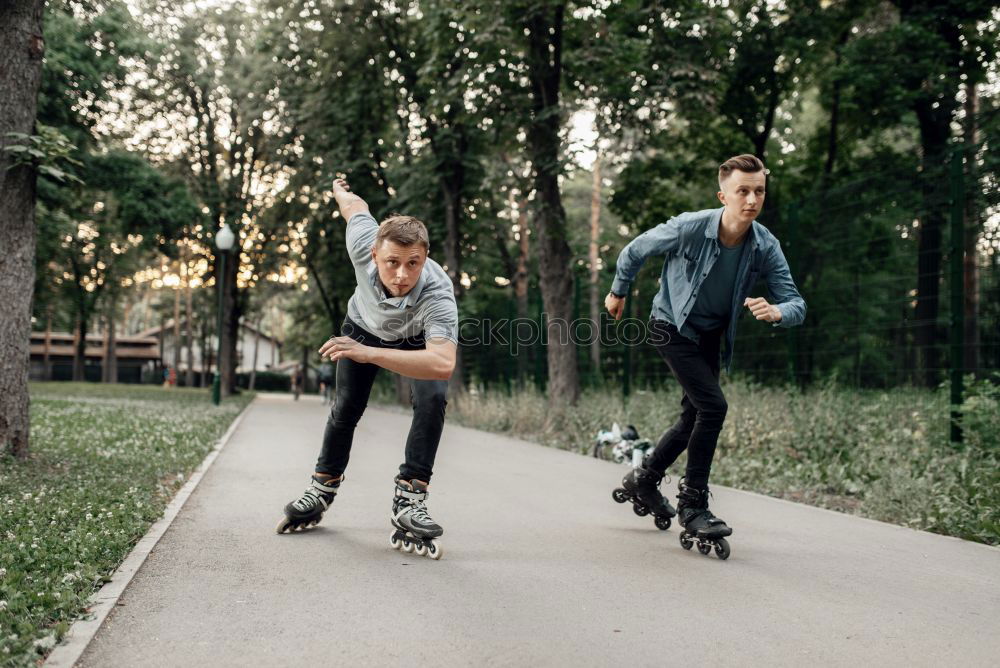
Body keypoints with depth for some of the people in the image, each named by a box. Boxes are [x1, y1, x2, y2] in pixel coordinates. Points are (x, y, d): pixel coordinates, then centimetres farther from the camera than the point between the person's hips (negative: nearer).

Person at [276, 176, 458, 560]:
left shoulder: (438, 294, -48)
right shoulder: (363, 245, -39)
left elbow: (443, 364, -64)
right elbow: (355, 206, -15)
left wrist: (368, 354, -68)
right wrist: (339, 190, 10)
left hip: (418, 338, -2)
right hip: (364, 325, 3)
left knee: (432, 399, -27)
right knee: (346, 408, 7)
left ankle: (409, 500, -19)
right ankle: (322, 489, 30)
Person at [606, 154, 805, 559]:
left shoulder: (766, 248, -16)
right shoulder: (689, 228, -26)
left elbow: (796, 305, -17)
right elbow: (636, 250, -9)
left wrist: (775, 311, -41)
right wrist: (618, 292, 7)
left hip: (711, 336, 6)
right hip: (672, 327, -6)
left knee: (695, 418, 13)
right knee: (713, 406, -19)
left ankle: (644, 479, 36)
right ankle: (693, 506, -6)